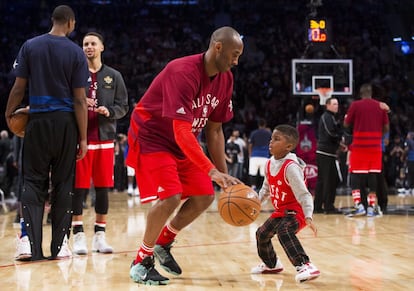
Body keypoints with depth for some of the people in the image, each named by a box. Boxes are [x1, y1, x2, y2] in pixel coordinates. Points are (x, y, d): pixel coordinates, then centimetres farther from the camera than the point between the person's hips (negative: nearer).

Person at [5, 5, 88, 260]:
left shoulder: (30, 46, 1)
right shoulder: (76, 52, -3)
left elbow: (19, 87, 0)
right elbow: (80, 99, -5)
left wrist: (9, 114, 16)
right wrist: (83, 138, -2)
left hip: (38, 121, 1)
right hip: (65, 123, -1)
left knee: (33, 182, 6)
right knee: (63, 184, 8)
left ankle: (32, 243, -5)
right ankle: (60, 244, 9)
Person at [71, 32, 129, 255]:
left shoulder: (113, 76, 10)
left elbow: (123, 106, 8)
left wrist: (109, 111, -12)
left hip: (105, 138, 2)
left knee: (103, 188, 3)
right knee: (79, 187, -2)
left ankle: (100, 235, 10)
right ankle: (78, 235, 4)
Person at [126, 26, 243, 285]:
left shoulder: (225, 79, -5)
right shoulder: (183, 72, -30)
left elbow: (214, 129, 4)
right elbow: (182, 132, -36)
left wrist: (224, 174, -1)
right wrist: (212, 171, -41)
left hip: (183, 143, 8)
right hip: (151, 137, -8)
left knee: (204, 197, 2)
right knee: (170, 197, -22)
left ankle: (164, 242, 24)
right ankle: (142, 261, -4)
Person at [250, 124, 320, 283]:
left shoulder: (291, 167, -27)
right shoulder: (269, 164, 0)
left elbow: (303, 194, -30)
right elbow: (266, 188, 16)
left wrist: (308, 217, -38)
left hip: (295, 211, -10)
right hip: (280, 211, 10)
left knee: (284, 231, -37)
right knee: (262, 233, 22)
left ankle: (305, 266, -46)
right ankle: (271, 264, 47)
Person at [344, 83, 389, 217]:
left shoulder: (355, 105, -3)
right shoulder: (380, 106, 6)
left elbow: (346, 124, 3)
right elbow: (386, 128, 8)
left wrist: (346, 117, 24)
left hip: (359, 146, -3)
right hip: (375, 147, 3)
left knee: (356, 178, 2)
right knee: (373, 178, 8)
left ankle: (358, 205, -10)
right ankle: (371, 207, 8)